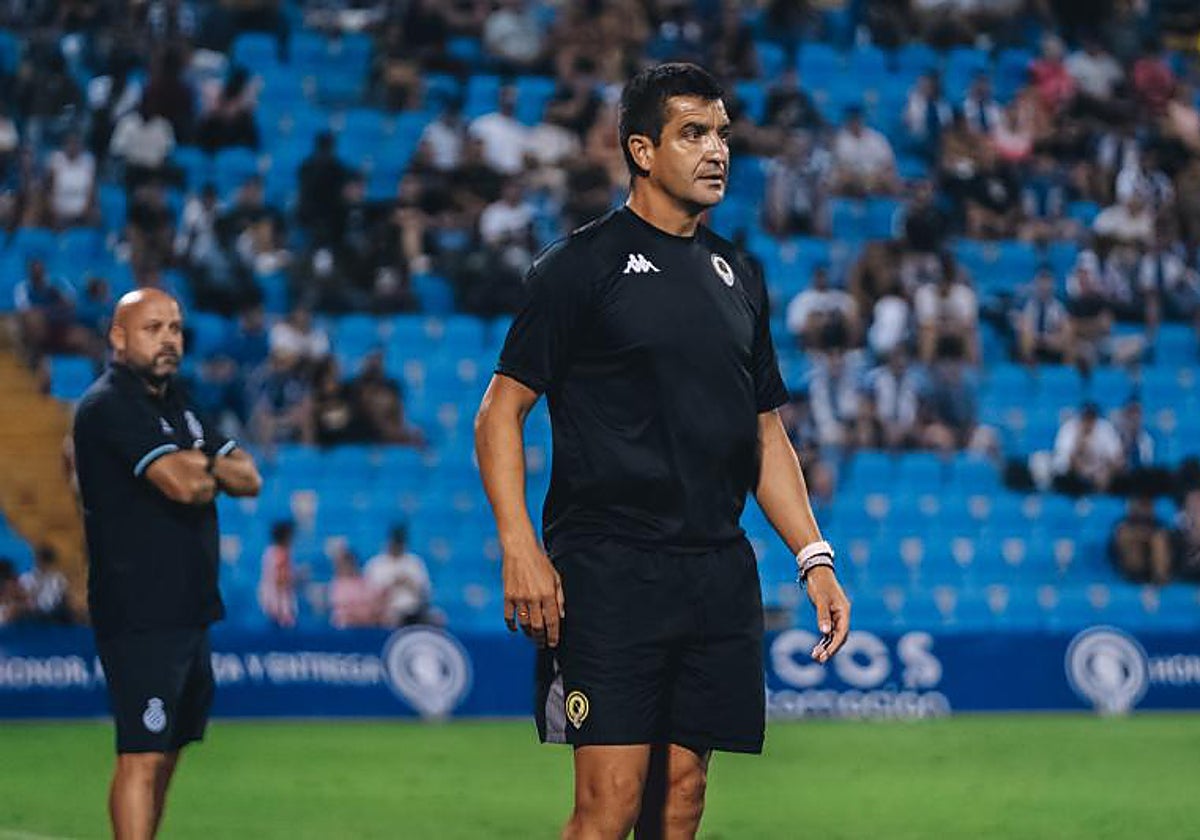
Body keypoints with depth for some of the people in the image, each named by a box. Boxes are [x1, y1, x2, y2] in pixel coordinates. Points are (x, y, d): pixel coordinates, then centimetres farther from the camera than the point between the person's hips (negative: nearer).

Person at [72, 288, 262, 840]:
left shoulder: (175, 403, 18)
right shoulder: (109, 406, -11)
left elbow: (248, 479, 13)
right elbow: (184, 485, -22)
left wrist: (199, 463, -8)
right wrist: (213, 472, 1)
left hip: (188, 607, 9)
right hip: (139, 613, -9)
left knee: (166, 751, 13)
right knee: (143, 756, -13)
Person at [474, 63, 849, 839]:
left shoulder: (738, 277, 17)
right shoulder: (582, 265, -2)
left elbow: (766, 433, 22)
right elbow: (501, 411, -5)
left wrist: (813, 557, 12)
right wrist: (519, 548, -16)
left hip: (719, 572, 6)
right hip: (609, 568, -6)